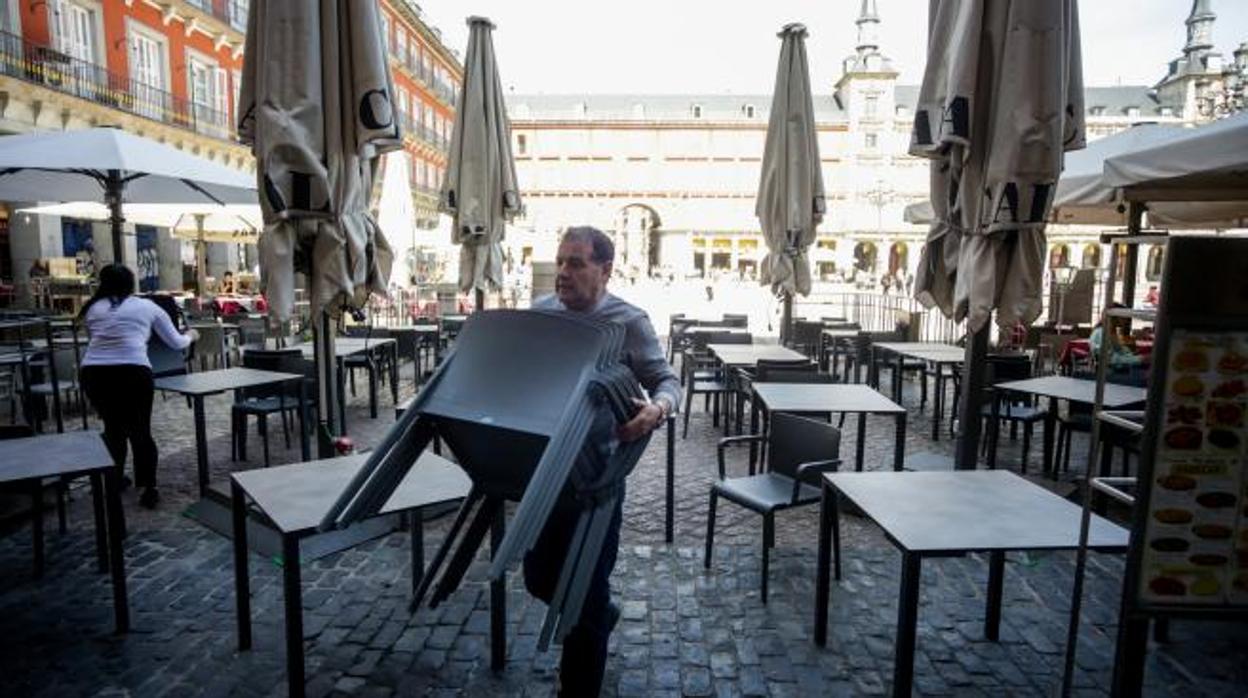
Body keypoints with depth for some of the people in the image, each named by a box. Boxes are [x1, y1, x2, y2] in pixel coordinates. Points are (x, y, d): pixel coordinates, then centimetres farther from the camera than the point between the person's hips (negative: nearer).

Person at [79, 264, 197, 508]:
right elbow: (176, 343, 22)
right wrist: (190, 336, 43)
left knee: (113, 428, 23)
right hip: (132, 372, -2)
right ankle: (149, 490, 6)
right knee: (140, 430, 9)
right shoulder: (147, 307, 15)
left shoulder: (93, 309, 19)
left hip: (94, 372, 3)